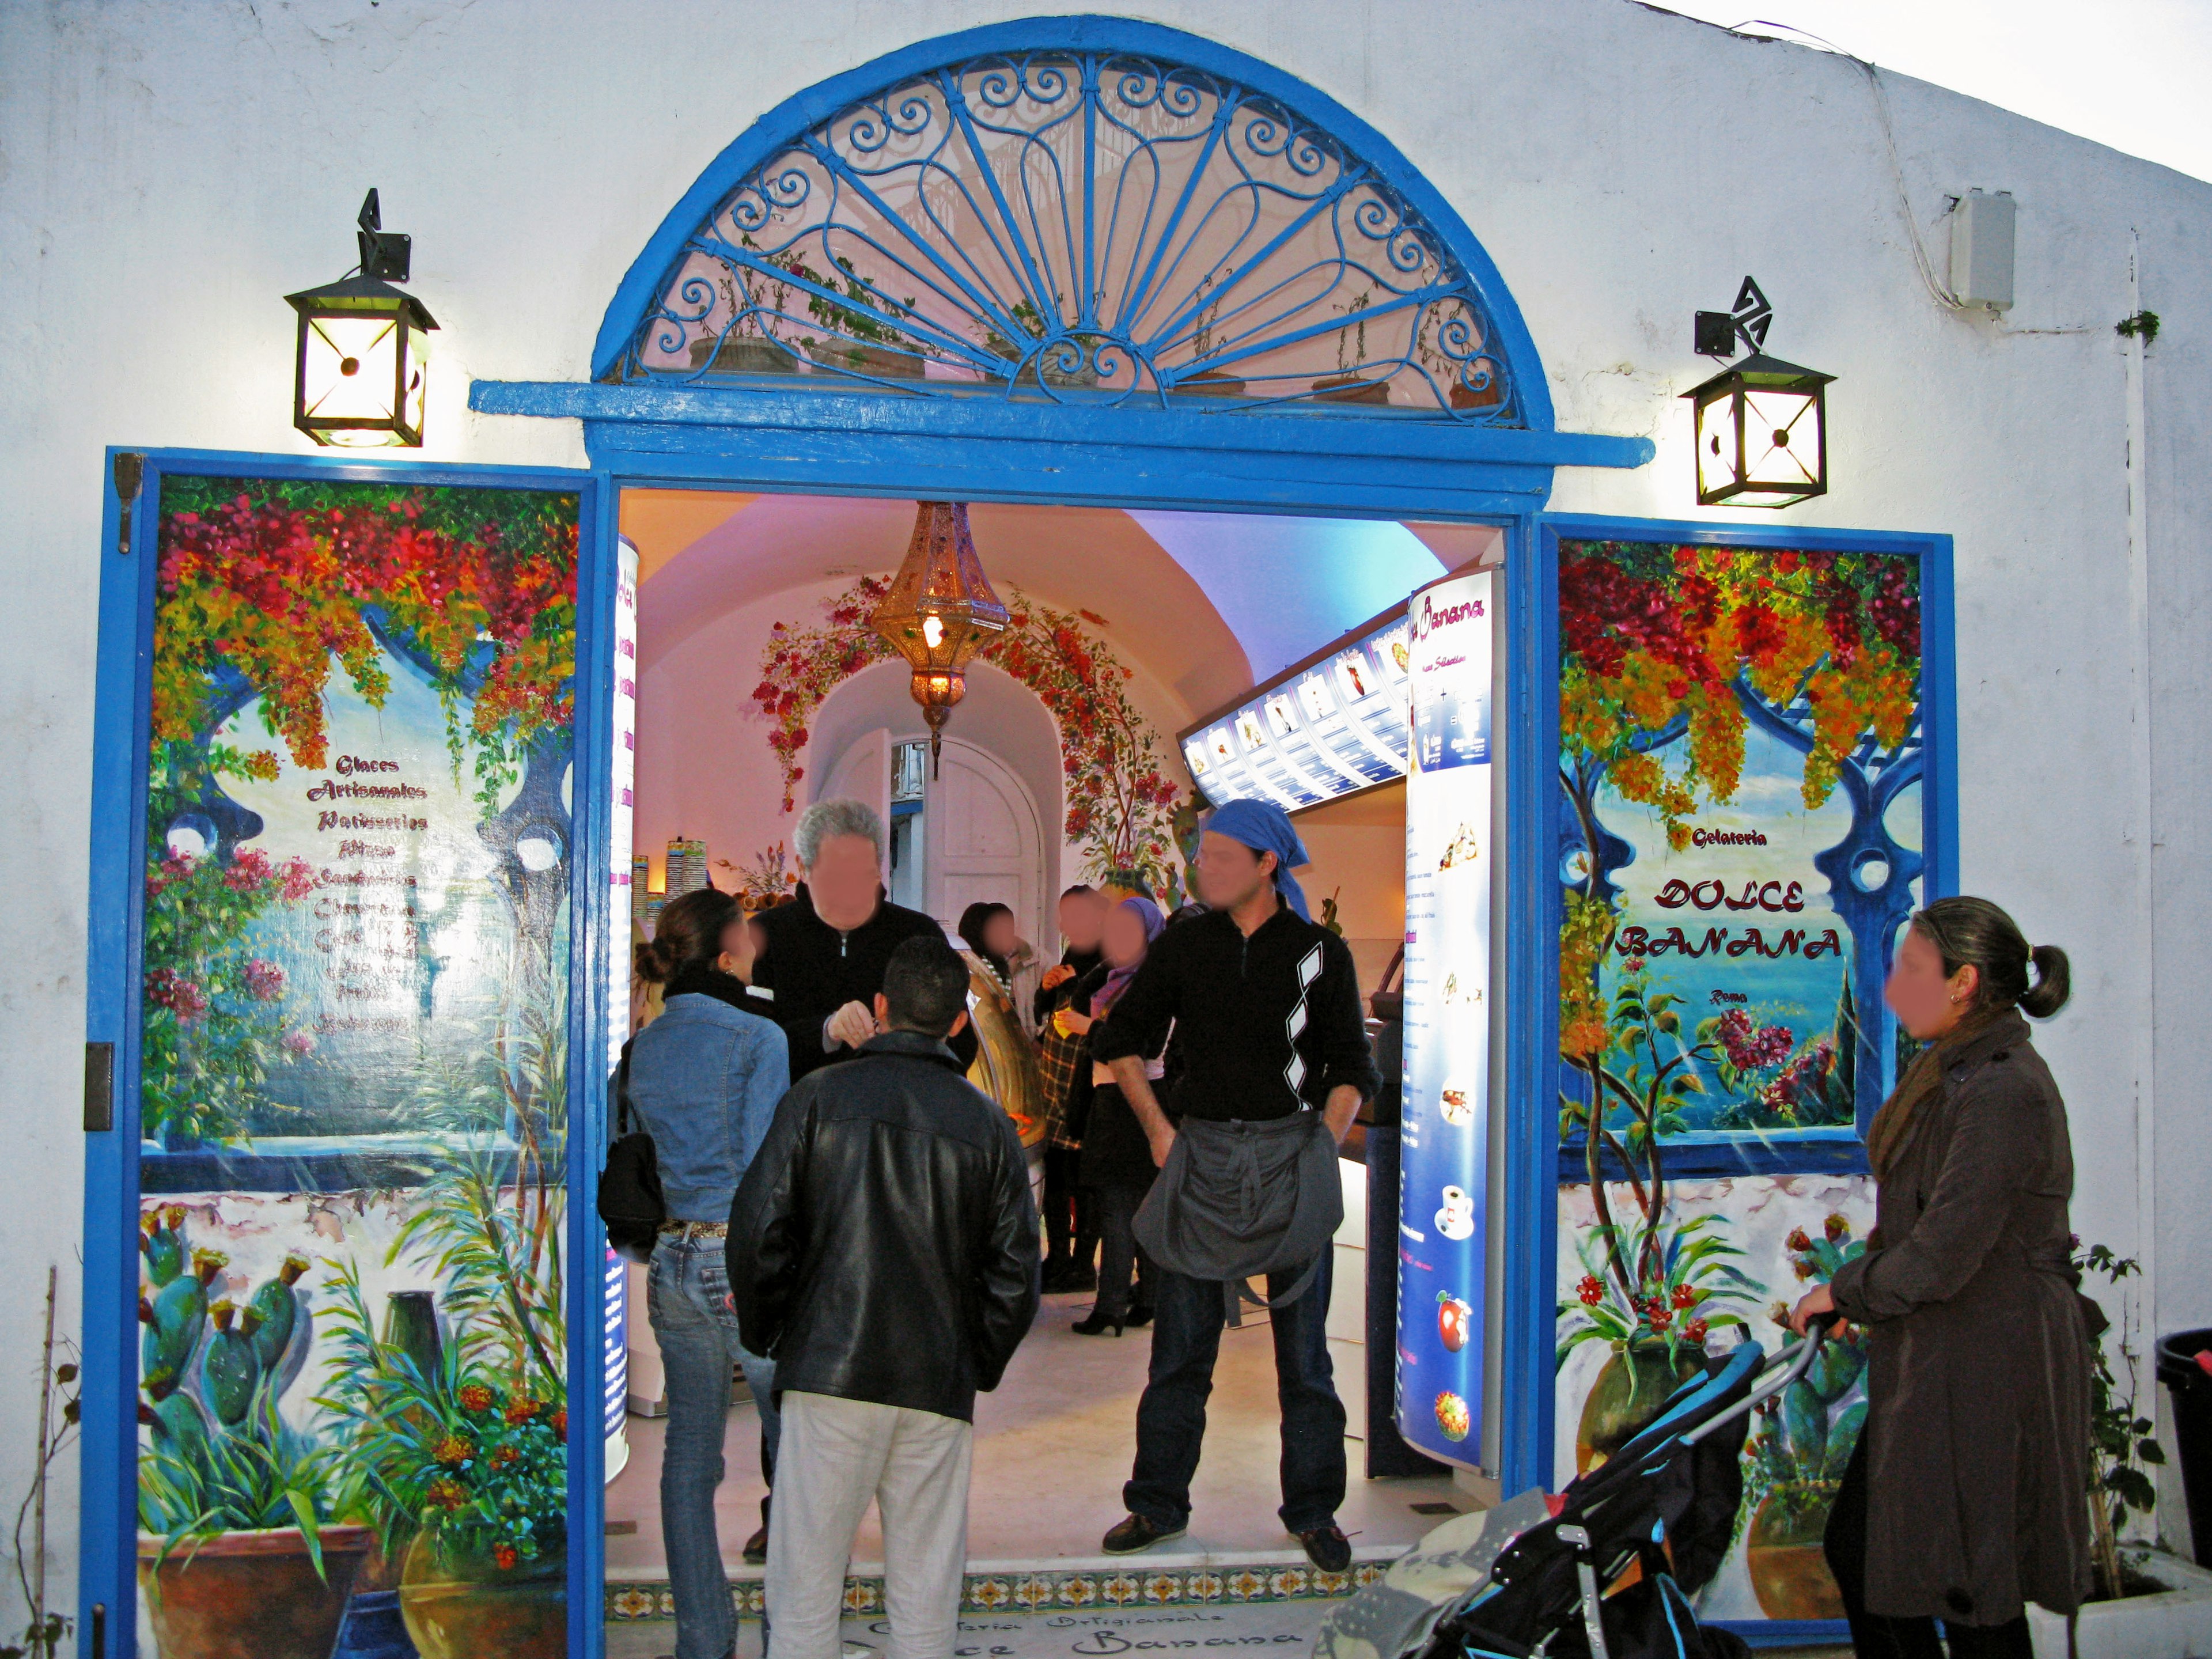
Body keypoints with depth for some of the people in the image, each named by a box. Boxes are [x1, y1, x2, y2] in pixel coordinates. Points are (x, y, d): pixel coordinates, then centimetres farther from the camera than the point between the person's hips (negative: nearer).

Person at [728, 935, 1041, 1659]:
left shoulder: (818, 1096, -1)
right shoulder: (988, 1124, 5)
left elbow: (758, 1229, -5)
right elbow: (1015, 1271, 4)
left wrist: (766, 1335, 10)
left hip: (829, 1374, -2)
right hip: (940, 1388, 2)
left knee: (805, 1585, 7)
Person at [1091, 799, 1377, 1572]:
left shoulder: (1321, 952, 0)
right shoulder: (1184, 944, 4)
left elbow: (1352, 1067, 3)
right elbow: (1120, 1038, 12)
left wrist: (1321, 1146, -9)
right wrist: (1158, 1129, 2)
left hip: (1292, 1151, -1)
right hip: (1202, 1151, 1)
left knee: (1302, 1342, 5)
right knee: (1181, 1341, 6)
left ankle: (1314, 1512, 19)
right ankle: (1158, 1504, 19)